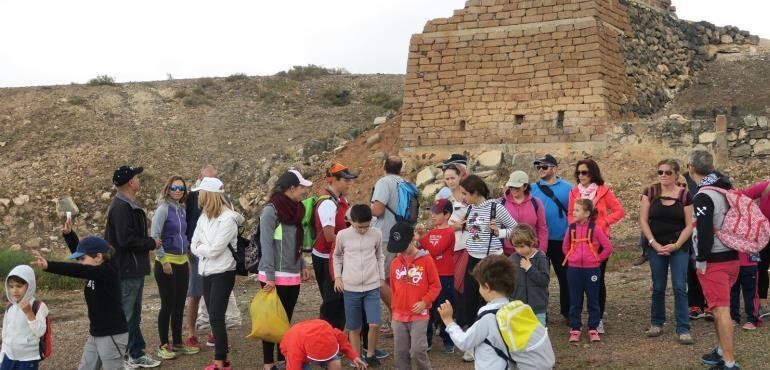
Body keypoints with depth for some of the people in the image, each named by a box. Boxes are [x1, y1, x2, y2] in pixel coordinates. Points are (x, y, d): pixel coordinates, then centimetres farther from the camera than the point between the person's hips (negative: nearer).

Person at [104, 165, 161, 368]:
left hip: (135, 270, 11)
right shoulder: (121, 208, -19)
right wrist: (152, 243, -14)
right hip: (127, 271, -11)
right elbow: (126, 240, -26)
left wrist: (148, 243, 5)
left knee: (134, 315, 18)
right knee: (124, 316, -2)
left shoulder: (130, 205, 14)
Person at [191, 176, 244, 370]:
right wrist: (204, 249, -13)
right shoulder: (204, 217, 8)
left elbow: (214, 250, -20)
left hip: (222, 273, -8)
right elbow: (194, 246, 5)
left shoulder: (228, 219, -17)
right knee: (214, 317, 12)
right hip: (207, 272, 8)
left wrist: (200, 247, -3)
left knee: (216, 318, -8)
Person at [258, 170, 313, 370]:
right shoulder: (271, 210, -14)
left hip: (293, 276, 7)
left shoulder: (294, 209, 10)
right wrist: (270, 276, -19)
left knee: (286, 319, 13)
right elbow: (266, 245, -17)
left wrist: (302, 265, 14)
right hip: (276, 277, -7)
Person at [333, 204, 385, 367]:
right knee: (354, 328, 6)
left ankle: (370, 354, 17)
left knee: (374, 325, -7)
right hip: (350, 288, 0)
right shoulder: (342, 235, -5)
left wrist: (382, 278, 13)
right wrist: (337, 277, 4)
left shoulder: (376, 234, -2)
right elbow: (337, 256, 12)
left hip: (372, 287, 1)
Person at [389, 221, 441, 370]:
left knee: (418, 350, -11)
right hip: (399, 315, 5)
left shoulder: (426, 260, -8)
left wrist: (425, 302, -14)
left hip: (419, 315, -4)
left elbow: (436, 285, -4)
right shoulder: (395, 263, 5)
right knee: (400, 352, 8)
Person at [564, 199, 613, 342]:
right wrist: (572, 258, 5)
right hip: (573, 269, 3)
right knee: (575, 301, 7)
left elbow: (608, 247, -6)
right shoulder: (572, 228, 2)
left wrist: (598, 259, -3)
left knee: (593, 301, 7)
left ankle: (593, 329, 16)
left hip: (592, 269, -3)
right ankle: (575, 329, 15)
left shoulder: (595, 228, -9)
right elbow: (565, 247, 15)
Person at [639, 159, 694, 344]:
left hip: (679, 246, -1)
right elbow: (643, 220, -1)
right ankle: (656, 324, 24)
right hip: (655, 246, 1)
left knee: (680, 287, -4)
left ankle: (683, 329, 1)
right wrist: (653, 243, -10)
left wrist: (676, 245, -13)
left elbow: (689, 225, -3)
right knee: (658, 287, 10)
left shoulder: (684, 195, -3)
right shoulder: (650, 193, 0)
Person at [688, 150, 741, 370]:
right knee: (721, 308, 20)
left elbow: (704, 232, -23)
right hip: (732, 257, 9)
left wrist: (701, 260, -15)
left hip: (714, 261, -9)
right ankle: (722, 352, 30)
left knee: (720, 310, -7)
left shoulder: (703, 196, -18)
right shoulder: (727, 189, 9)